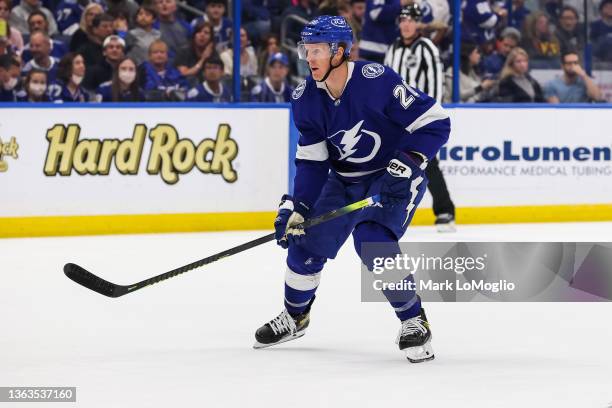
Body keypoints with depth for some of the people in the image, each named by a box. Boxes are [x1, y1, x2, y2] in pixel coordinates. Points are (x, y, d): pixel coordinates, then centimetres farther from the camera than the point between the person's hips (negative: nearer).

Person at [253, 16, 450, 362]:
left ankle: (414, 322, -9)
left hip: (396, 178, -6)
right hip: (344, 180, 6)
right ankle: (295, 317, 29)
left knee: (373, 241, -27)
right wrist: (295, 209, -9)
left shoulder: (376, 80, -26)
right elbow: (312, 162, -1)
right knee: (305, 241, 2)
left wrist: (406, 165, -29)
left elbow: (435, 123, -22)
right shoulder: (306, 99, -8)